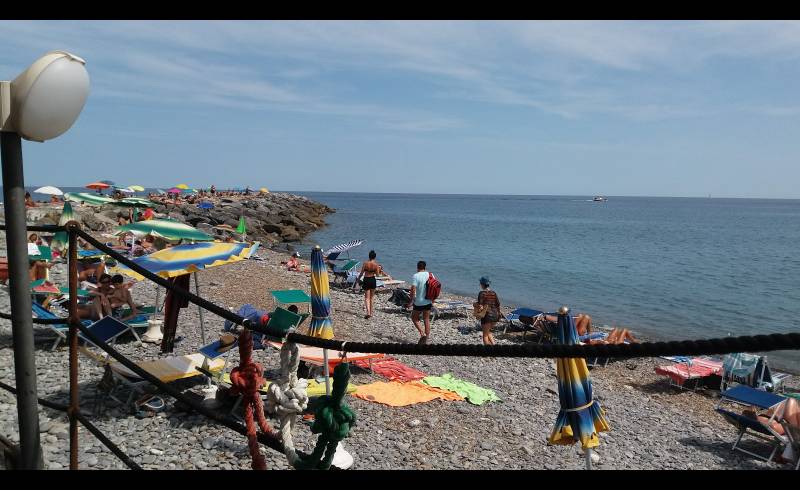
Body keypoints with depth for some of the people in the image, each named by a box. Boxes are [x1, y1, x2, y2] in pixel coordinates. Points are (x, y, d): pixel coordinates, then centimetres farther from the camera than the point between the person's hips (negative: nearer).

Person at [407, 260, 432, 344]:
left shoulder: (415, 276, -15)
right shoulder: (430, 275, 1)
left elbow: (413, 290, -21)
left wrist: (411, 301, -10)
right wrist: (432, 301, 17)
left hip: (419, 302, -5)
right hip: (428, 302, 5)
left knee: (414, 318, 16)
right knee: (427, 320, 13)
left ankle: (422, 333, 0)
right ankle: (426, 339, 16)